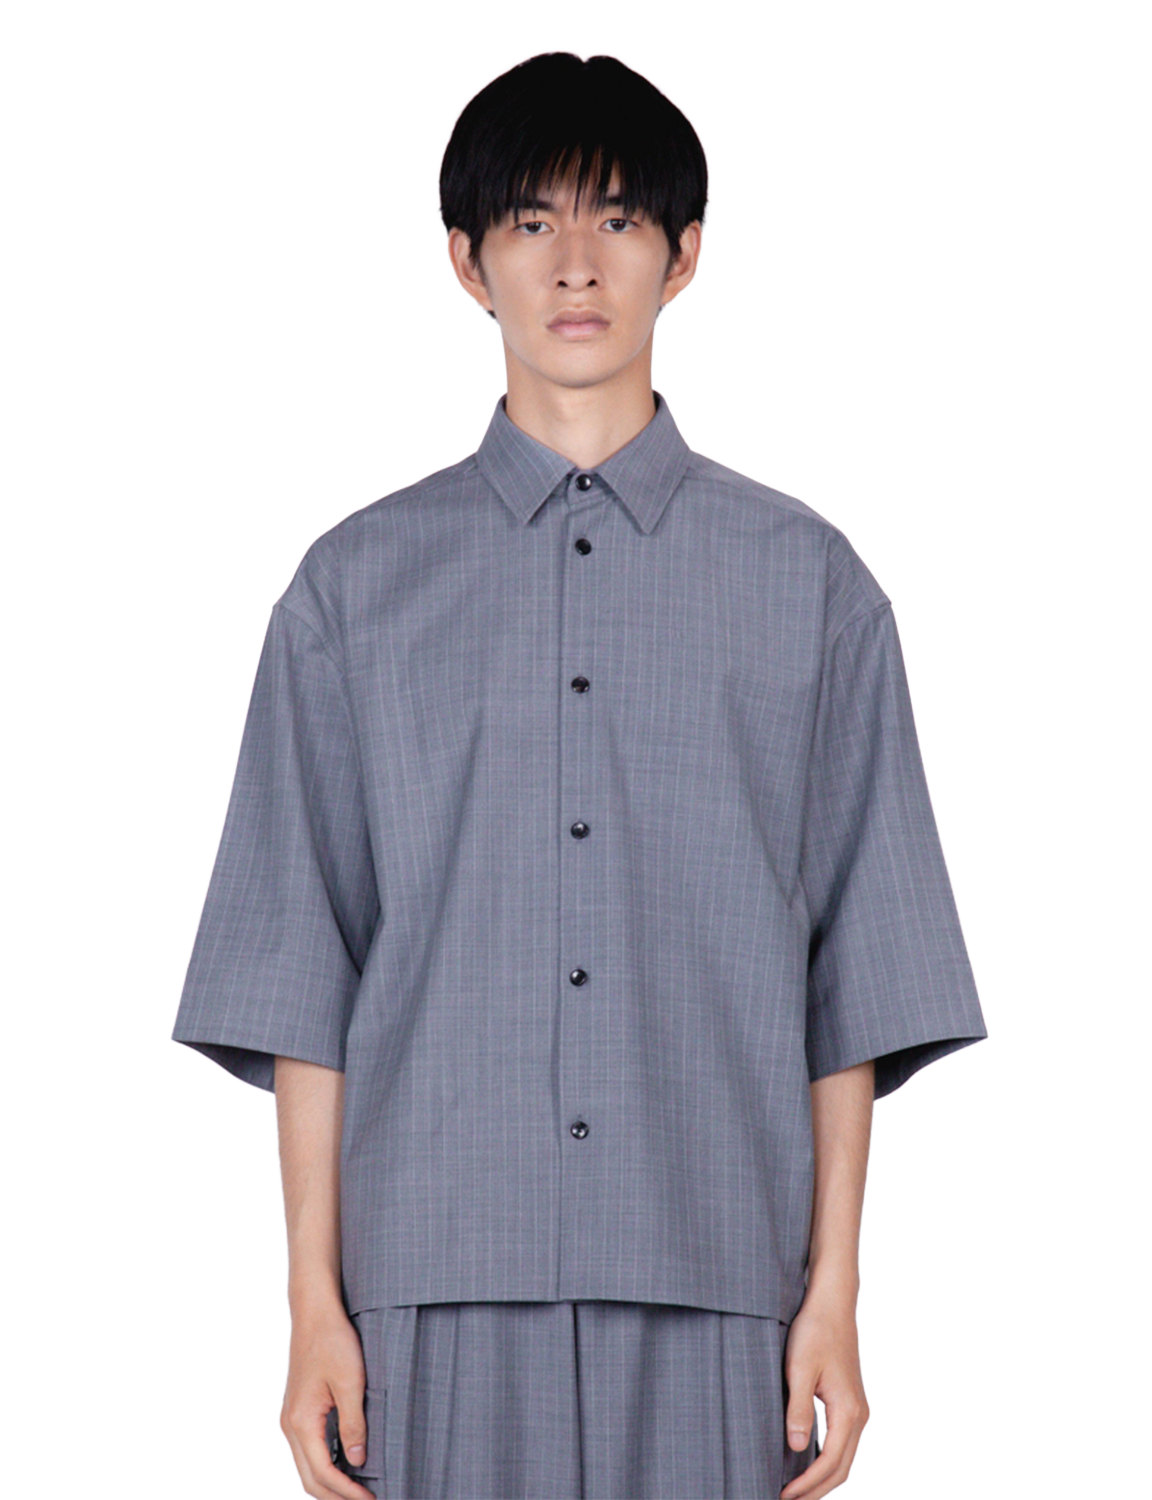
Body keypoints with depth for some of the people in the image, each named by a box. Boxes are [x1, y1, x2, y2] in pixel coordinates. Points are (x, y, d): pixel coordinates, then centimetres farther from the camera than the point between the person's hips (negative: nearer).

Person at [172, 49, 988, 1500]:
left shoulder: (807, 582, 7)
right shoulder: (357, 587, 7)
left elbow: (856, 985, 6)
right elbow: (301, 984, 5)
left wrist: (834, 1296, 1)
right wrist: (315, 1303, 1)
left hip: (712, 1286, 0)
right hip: (440, 1284, 0)